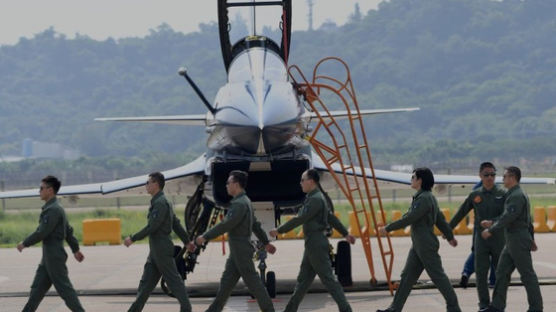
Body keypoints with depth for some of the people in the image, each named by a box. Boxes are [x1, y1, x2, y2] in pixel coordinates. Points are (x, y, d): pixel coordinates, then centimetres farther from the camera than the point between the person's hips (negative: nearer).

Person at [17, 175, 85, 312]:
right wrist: (75, 249, 24)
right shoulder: (56, 208, 15)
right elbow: (69, 230, 20)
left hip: (54, 257, -10)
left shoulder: (53, 210, -18)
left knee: (64, 288, -5)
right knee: (37, 287, 11)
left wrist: (25, 243, -10)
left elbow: (42, 232, -21)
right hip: (48, 256, 10)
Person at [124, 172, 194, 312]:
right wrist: (187, 241, 24)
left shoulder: (160, 203, -17)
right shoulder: (159, 202, 15)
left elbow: (151, 227, -22)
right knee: (146, 281, 10)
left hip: (162, 250, -10)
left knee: (173, 280, -4)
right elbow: (176, 224, 19)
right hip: (155, 250, 10)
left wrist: (133, 238, -16)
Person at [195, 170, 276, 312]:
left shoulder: (240, 203, -18)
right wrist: (266, 242, 28)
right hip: (237, 252, 10)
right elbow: (255, 225, 22)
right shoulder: (245, 202, 14)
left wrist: (205, 237, -21)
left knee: (252, 281, -4)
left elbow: (226, 225, -24)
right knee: (226, 281, 9)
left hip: (241, 251, -10)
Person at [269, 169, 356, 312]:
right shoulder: (314, 198, 16)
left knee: (328, 278, -7)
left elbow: (300, 219, -20)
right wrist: (345, 234, 26)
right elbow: (332, 218, 21)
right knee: (303, 279, 11)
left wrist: (279, 230, -15)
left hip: (316, 244, -10)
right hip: (312, 245, 10)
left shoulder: (316, 199, -16)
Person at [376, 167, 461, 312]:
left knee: (438, 276, -2)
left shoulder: (424, 199, -18)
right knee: (407, 276, 8)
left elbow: (408, 219, -20)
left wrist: (387, 228, -15)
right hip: (418, 246, 10)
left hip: (426, 246, -10)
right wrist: (450, 236, 26)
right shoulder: (429, 197, 14)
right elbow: (440, 219, 20)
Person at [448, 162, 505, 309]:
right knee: (481, 272, -3)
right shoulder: (475, 195, 6)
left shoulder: (502, 194, -2)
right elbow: (461, 213, 15)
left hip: (498, 237, -2)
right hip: (481, 238, 2)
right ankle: (484, 303, 4)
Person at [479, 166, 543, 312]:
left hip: (519, 242, -10)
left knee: (527, 275, -3)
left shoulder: (518, 196, -17)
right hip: (511, 242, 10)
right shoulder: (513, 195, 15)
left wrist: (491, 231, -15)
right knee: (501, 272, 9)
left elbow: (508, 217, -22)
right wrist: (492, 223, 16)